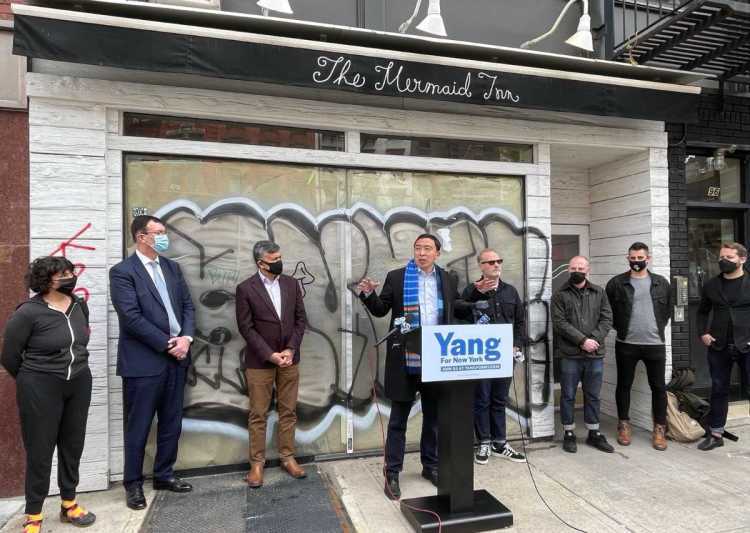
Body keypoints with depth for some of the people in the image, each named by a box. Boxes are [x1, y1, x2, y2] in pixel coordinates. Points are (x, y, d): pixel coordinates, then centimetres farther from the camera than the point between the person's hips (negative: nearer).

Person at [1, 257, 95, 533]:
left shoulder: (80, 306, 2)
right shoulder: (29, 312, -14)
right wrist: (34, 382, 8)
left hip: (80, 384, 5)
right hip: (41, 388, -5)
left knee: (73, 445, 14)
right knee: (40, 450, 7)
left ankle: (69, 504, 31)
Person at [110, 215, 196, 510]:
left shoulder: (172, 267, 10)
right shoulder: (122, 272, -9)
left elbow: (188, 305, 9)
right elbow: (132, 317, -16)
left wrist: (186, 337, -7)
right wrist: (168, 344, -15)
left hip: (176, 358, 6)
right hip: (144, 361, -6)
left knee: (171, 422, 15)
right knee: (139, 427, 7)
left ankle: (164, 475, 32)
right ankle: (133, 483, 25)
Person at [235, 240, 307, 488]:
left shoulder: (291, 283, 2)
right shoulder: (245, 289, -8)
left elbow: (301, 319, 4)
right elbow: (246, 327, -9)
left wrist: (290, 349, -7)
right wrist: (270, 355, -14)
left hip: (289, 358, 3)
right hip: (260, 361, -3)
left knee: (288, 411, 12)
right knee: (258, 414, 7)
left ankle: (287, 457, 25)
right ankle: (257, 462, 21)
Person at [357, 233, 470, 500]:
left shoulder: (448, 280, 9)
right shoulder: (396, 277, 1)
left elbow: (456, 309, 14)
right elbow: (381, 309, 0)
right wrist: (368, 294, -18)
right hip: (405, 359, -3)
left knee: (434, 416, 16)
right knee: (398, 418, 6)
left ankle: (431, 466, 34)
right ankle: (392, 473, 19)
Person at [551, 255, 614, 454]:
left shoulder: (599, 293, 10)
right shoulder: (560, 295, 0)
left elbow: (607, 319, 4)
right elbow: (559, 323, -8)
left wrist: (594, 339, -11)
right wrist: (582, 340, -16)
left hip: (595, 355, 3)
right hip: (570, 355, -3)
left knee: (593, 396, 14)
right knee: (568, 396, 6)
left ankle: (594, 433, 28)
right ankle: (569, 434, 19)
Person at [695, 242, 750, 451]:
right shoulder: (711, 285, 9)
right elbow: (702, 312, 18)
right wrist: (702, 333, 3)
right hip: (718, 347, 3)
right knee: (718, 390, 11)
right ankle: (716, 434, 21)